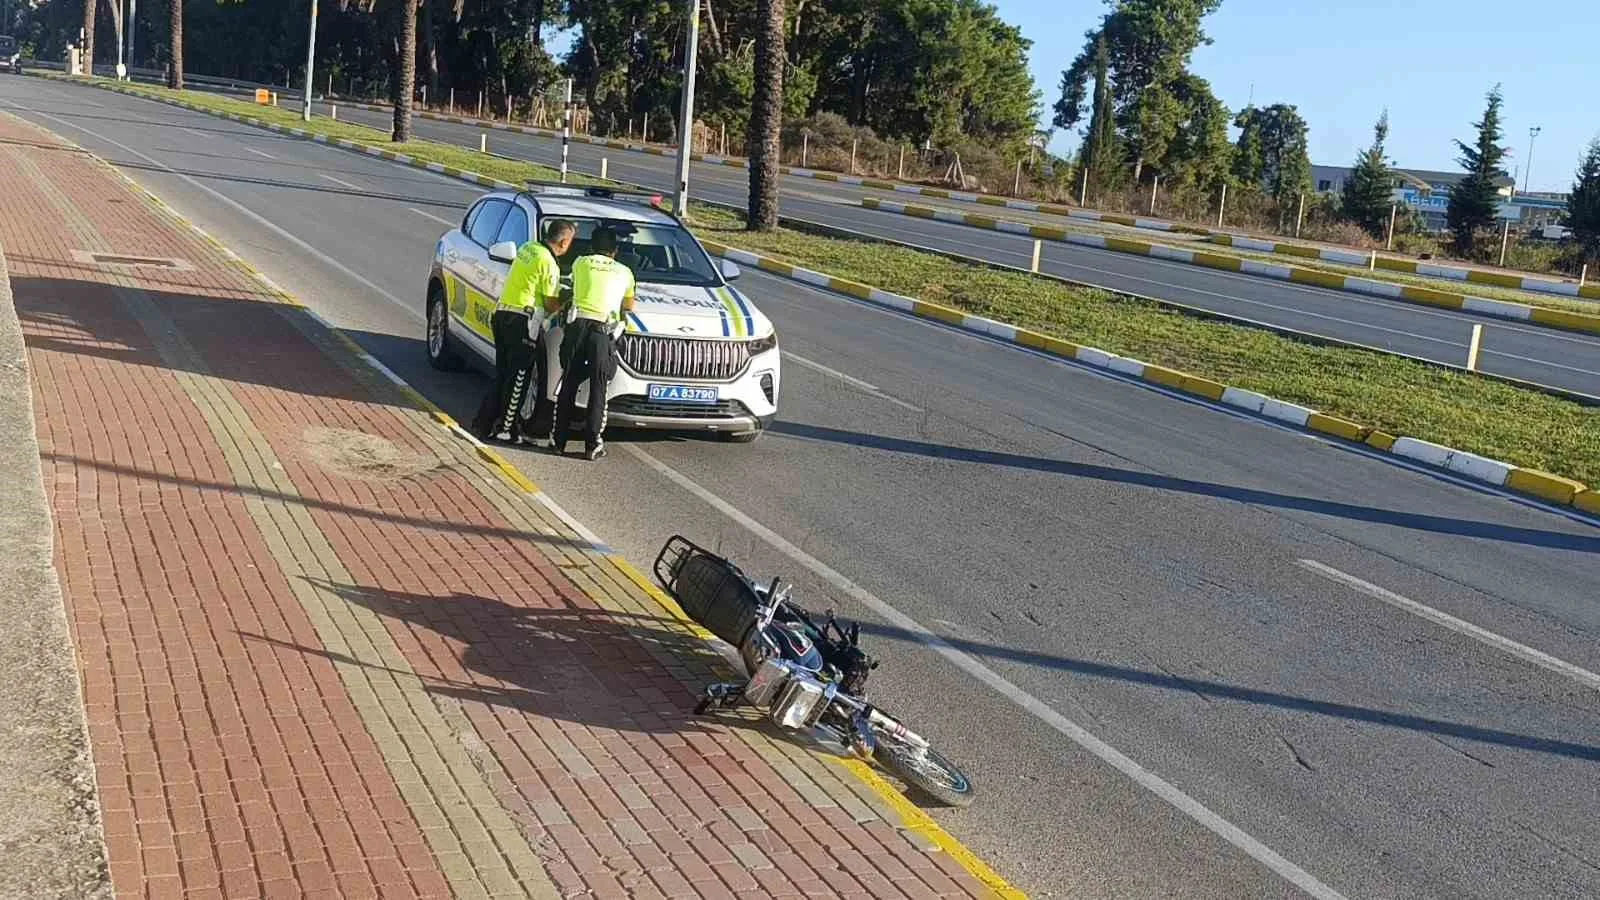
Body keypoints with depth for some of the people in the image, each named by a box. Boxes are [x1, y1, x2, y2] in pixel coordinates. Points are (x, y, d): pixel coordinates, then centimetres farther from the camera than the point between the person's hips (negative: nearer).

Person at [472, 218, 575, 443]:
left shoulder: (528, 248, 11)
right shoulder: (549, 264, -14)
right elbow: (551, 304, -12)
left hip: (502, 314, 9)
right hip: (522, 321, -9)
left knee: (502, 373, 16)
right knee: (518, 378, -1)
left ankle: (484, 422, 16)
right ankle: (506, 428, 2)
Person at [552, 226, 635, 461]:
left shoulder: (580, 263, 15)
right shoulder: (624, 272, 16)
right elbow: (629, 305, 26)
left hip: (577, 324, 1)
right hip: (604, 331, -1)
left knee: (568, 385, 7)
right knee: (598, 389, 3)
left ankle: (559, 441, 9)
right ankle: (592, 445, 1)